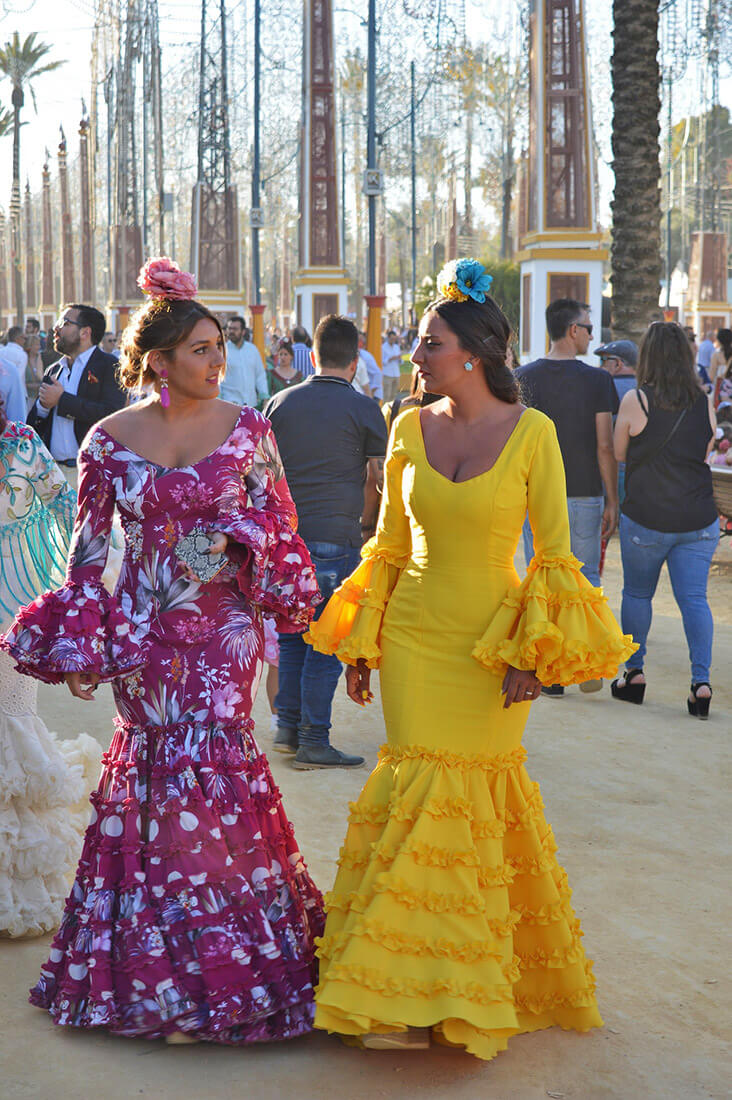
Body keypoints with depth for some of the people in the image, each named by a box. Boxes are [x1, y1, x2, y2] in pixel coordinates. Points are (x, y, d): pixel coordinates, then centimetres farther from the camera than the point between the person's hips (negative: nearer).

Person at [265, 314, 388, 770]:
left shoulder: (280, 403, 8)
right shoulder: (363, 409, -3)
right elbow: (379, 480, 0)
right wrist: (366, 521, 18)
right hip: (336, 538, -4)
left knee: (292, 634, 16)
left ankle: (288, 726, 19)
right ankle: (314, 741, 3)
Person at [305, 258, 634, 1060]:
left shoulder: (531, 432, -9)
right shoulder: (410, 428, 2)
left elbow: (555, 551, -6)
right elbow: (389, 546, 9)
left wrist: (533, 653, -11)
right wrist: (358, 643, 8)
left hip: (490, 644, -2)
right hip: (413, 634, 3)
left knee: (474, 792, 2)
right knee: (421, 784, 2)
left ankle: (476, 987, 20)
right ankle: (407, 991, 11)